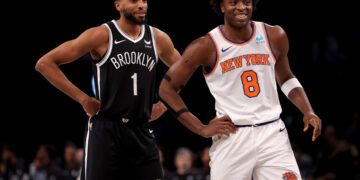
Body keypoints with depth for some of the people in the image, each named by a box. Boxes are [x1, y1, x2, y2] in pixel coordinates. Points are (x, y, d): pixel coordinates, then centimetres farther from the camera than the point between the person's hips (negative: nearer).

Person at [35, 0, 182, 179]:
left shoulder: (158, 38, 5)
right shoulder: (102, 36, -9)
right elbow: (45, 63, -9)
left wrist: (164, 105, 13)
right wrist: (83, 99, -10)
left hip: (141, 132, 5)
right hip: (106, 130, -4)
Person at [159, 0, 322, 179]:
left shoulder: (274, 36, 5)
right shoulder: (207, 47, -5)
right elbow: (167, 88, 0)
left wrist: (308, 112, 6)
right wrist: (201, 129, -7)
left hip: (272, 134, 2)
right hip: (231, 137, -2)